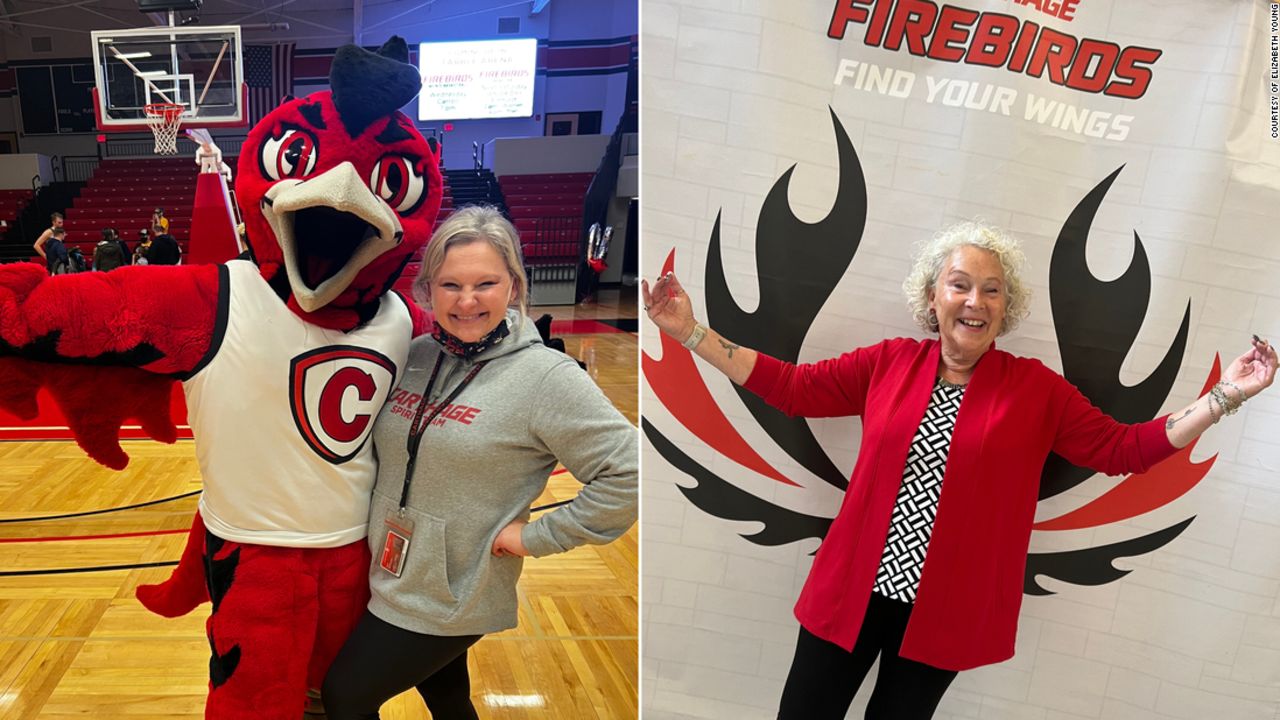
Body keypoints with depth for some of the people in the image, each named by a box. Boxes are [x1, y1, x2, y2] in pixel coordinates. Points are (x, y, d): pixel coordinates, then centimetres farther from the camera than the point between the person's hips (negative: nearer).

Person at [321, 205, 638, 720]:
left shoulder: (545, 375, -19)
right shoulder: (415, 355, -1)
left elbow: (628, 471, -22)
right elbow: (384, 452, 15)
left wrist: (539, 535, -19)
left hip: (446, 600, -5)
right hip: (389, 578, 5)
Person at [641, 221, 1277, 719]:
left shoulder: (1036, 389, -2)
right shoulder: (889, 363, 0)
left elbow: (1122, 449, 1)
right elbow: (792, 386, 3)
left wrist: (1224, 397, -5)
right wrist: (690, 332, 0)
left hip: (946, 609, -1)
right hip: (853, 591, 1)